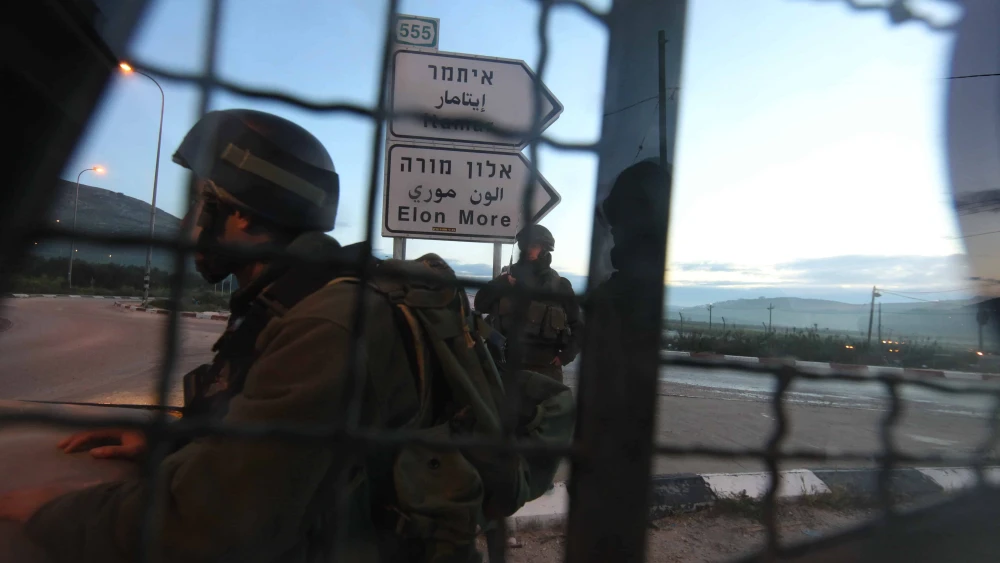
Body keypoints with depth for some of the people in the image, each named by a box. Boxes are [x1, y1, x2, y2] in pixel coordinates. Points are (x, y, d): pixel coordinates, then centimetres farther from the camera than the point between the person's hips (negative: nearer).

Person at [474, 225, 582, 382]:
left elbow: (579, 326, 7)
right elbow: (480, 305, 3)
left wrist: (566, 355, -4)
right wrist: (501, 284, -10)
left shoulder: (560, 285, 5)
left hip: (546, 367, -1)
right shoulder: (509, 279, 9)